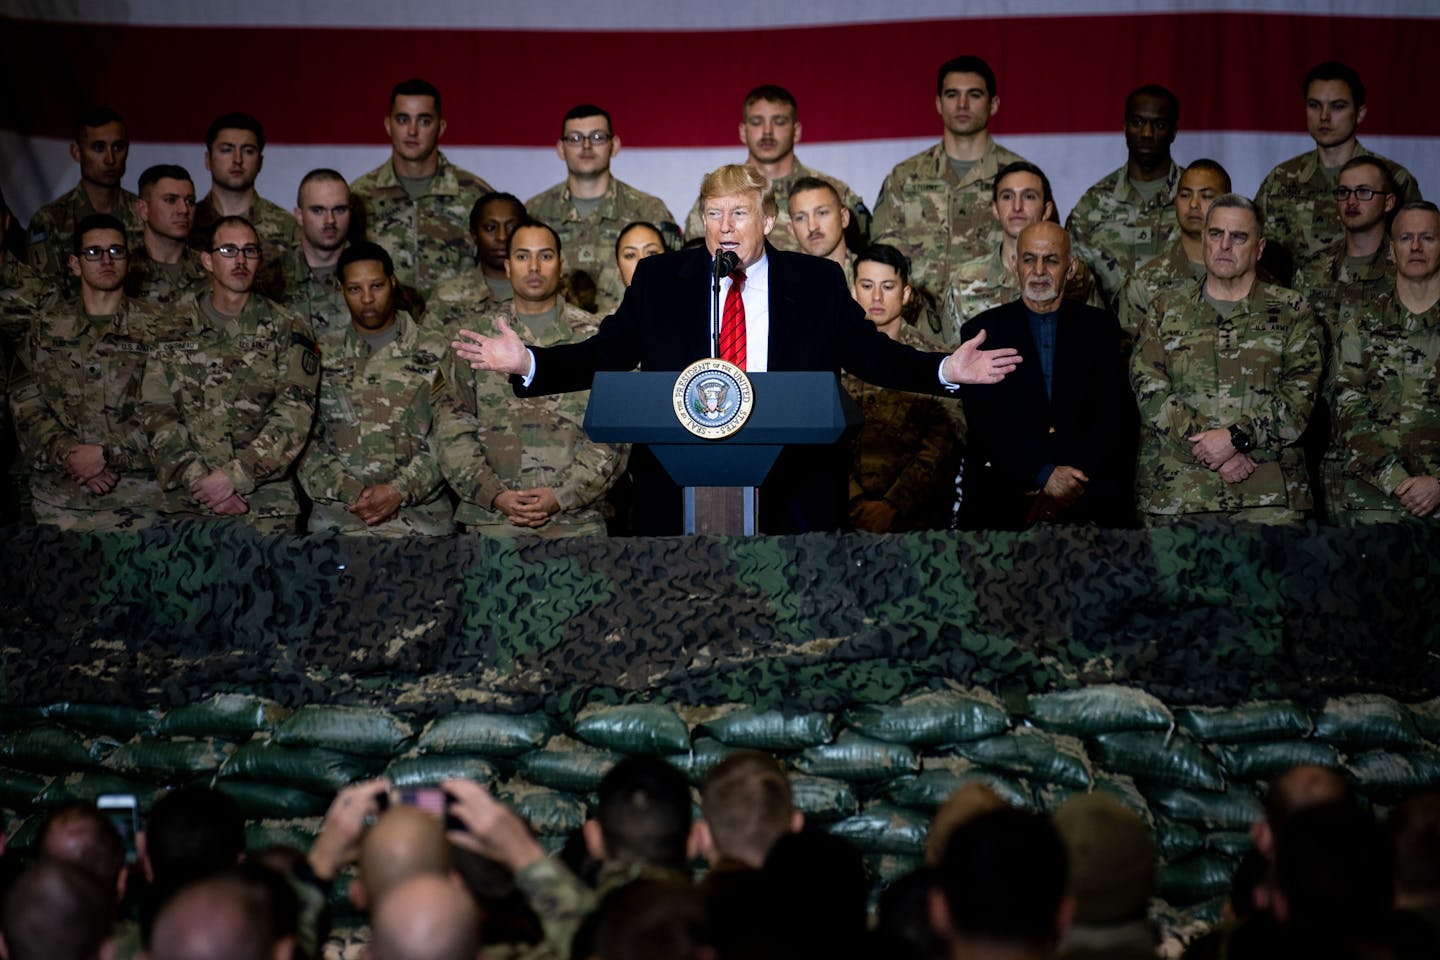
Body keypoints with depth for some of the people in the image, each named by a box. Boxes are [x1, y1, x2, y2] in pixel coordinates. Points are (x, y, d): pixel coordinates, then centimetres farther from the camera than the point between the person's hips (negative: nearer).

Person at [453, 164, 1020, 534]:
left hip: (793, 500, 0)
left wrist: (946, 371, -5)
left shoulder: (818, 283, 7)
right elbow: (603, 356, 6)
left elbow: (871, 354, 9)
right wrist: (526, 364, -8)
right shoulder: (659, 281, 8)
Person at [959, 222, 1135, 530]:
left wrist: (1071, 480, -11)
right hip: (1005, 482, -1)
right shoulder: (982, 331, 9)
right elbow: (984, 420, -1)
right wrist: (1045, 474, -14)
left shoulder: (1100, 328, 13)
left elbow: (1113, 416, 4)